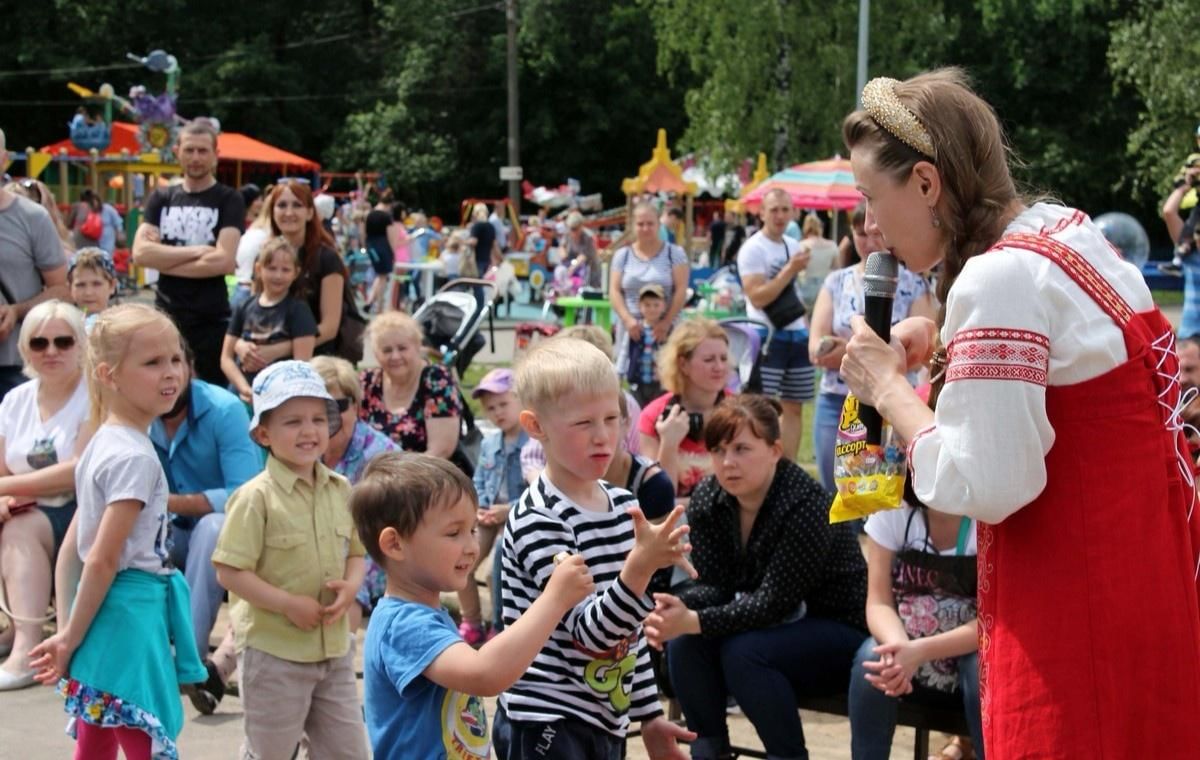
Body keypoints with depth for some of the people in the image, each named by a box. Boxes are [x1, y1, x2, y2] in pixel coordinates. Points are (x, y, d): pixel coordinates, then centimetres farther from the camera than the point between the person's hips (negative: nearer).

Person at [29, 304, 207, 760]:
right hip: (129, 615, -10)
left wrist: (67, 634, 11)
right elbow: (102, 560, -18)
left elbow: (71, 553, 13)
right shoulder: (136, 456, -16)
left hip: (105, 611, 10)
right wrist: (71, 639, -11)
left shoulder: (102, 445, 12)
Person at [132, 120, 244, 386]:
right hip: (165, 317, 3)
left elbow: (223, 261, -13)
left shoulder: (228, 201, 0)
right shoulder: (161, 199, 10)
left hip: (211, 321, -3)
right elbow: (140, 252, -4)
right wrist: (196, 251, -13)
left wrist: (163, 259, -8)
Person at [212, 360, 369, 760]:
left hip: (334, 648, 6)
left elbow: (355, 551, 14)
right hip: (274, 651, -6)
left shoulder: (340, 490, 3)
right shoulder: (256, 497, -16)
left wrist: (351, 585, -7)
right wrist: (289, 604, -21)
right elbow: (229, 572, -17)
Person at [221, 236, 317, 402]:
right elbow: (227, 357, 8)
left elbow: (302, 363, -8)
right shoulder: (244, 308, 10)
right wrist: (245, 389, -9)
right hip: (242, 396, 4)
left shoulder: (298, 311, -1)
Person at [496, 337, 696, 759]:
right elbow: (589, 628, -23)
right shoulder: (535, 521, -17)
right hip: (545, 726, -8)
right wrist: (641, 567, -38)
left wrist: (649, 715, 17)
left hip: (605, 723, 8)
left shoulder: (622, 506, 7)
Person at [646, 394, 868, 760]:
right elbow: (714, 585, -7)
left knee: (743, 651, -30)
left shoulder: (806, 506, -26)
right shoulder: (706, 499, -5)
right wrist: (677, 609, -30)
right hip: (779, 628, 6)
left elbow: (774, 603, -29)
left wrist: (693, 621, -38)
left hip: (837, 632, -6)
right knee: (684, 643, -19)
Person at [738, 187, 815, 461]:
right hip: (767, 336, -7)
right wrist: (790, 269, -20)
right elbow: (758, 297, -18)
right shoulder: (753, 249, -9)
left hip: (797, 336, 7)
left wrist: (807, 328, 15)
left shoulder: (795, 246, 13)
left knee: (794, 407, 10)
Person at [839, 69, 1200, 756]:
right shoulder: (1067, 231, 8)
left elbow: (981, 488, -22)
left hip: (1079, 593, -9)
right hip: (1141, 562, 9)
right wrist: (942, 345, 10)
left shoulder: (999, 279, -19)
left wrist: (888, 387, -9)